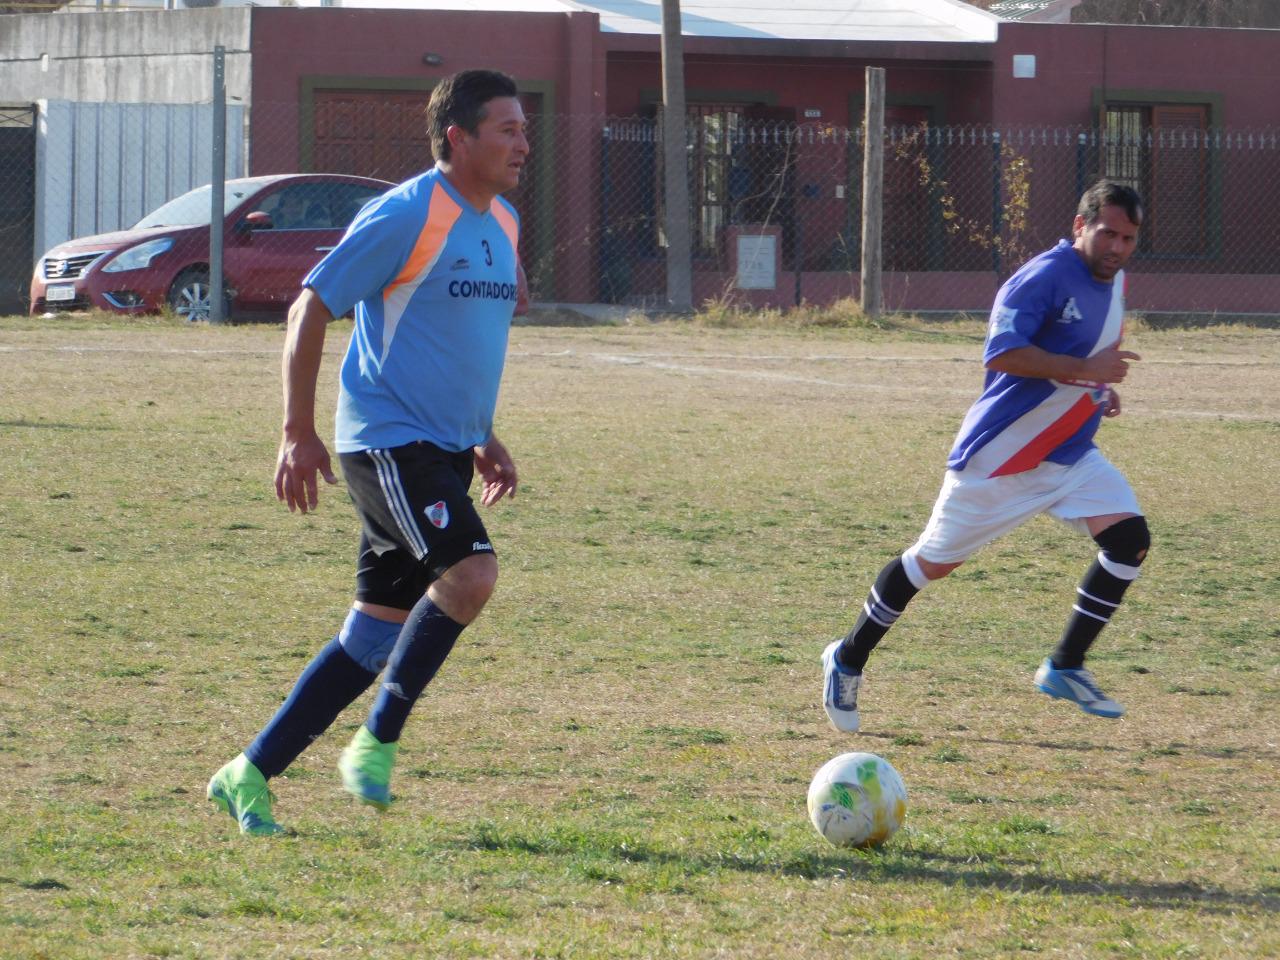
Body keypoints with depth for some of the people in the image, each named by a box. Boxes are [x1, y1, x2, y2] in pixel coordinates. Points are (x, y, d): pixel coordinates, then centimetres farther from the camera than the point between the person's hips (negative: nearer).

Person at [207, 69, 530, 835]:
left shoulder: (503, 225, 14)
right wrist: (299, 433, -11)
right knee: (470, 572, -24)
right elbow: (311, 310, -8)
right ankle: (377, 744, -11)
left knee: (378, 635, 6)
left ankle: (251, 775, 13)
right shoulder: (406, 216, -12)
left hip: (445, 453, 9)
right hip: (388, 440, -8)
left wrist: (484, 440, 21)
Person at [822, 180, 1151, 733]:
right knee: (934, 562, 5)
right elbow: (1001, 353, -29)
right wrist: (1084, 370, -32)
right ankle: (848, 660, 24)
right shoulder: (1046, 277, -20)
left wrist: (1101, 390, 8)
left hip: (1069, 454, 7)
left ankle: (1065, 668, -2)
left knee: (1130, 539, -12)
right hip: (999, 454, -7)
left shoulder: (1115, 282, 8)